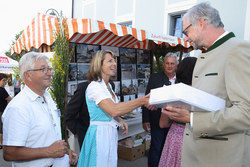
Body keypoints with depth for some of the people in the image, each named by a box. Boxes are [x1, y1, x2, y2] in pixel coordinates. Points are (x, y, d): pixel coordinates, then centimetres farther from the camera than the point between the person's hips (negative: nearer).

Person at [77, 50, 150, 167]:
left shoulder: (108, 86, 11)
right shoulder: (94, 86, -19)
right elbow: (113, 110, -32)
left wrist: (120, 120, 4)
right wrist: (142, 101, -33)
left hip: (110, 133, 8)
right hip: (100, 134, -8)